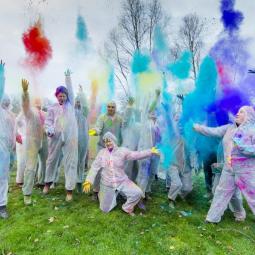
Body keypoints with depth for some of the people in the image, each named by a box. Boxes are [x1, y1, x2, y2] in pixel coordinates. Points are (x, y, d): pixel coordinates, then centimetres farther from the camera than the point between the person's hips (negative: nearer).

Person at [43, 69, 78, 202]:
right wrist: (49, 130, -14)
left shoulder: (70, 104, 12)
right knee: (52, 159, 14)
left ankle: (69, 189, 5)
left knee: (70, 161, -1)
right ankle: (48, 182, 36)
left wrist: (68, 77, 14)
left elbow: (70, 90, 10)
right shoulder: (52, 108, 10)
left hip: (70, 136, 0)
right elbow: (48, 121, 5)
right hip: (56, 137, 1)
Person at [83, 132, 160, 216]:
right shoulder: (102, 152, -3)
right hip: (107, 184, 1)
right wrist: (89, 180, -12)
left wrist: (150, 152, -21)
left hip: (122, 182, 0)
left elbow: (136, 155, -13)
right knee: (105, 209, 6)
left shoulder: (122, 151, -7)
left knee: (138, 193, -20)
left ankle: (127, 207, 10)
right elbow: (94, 167, -3)